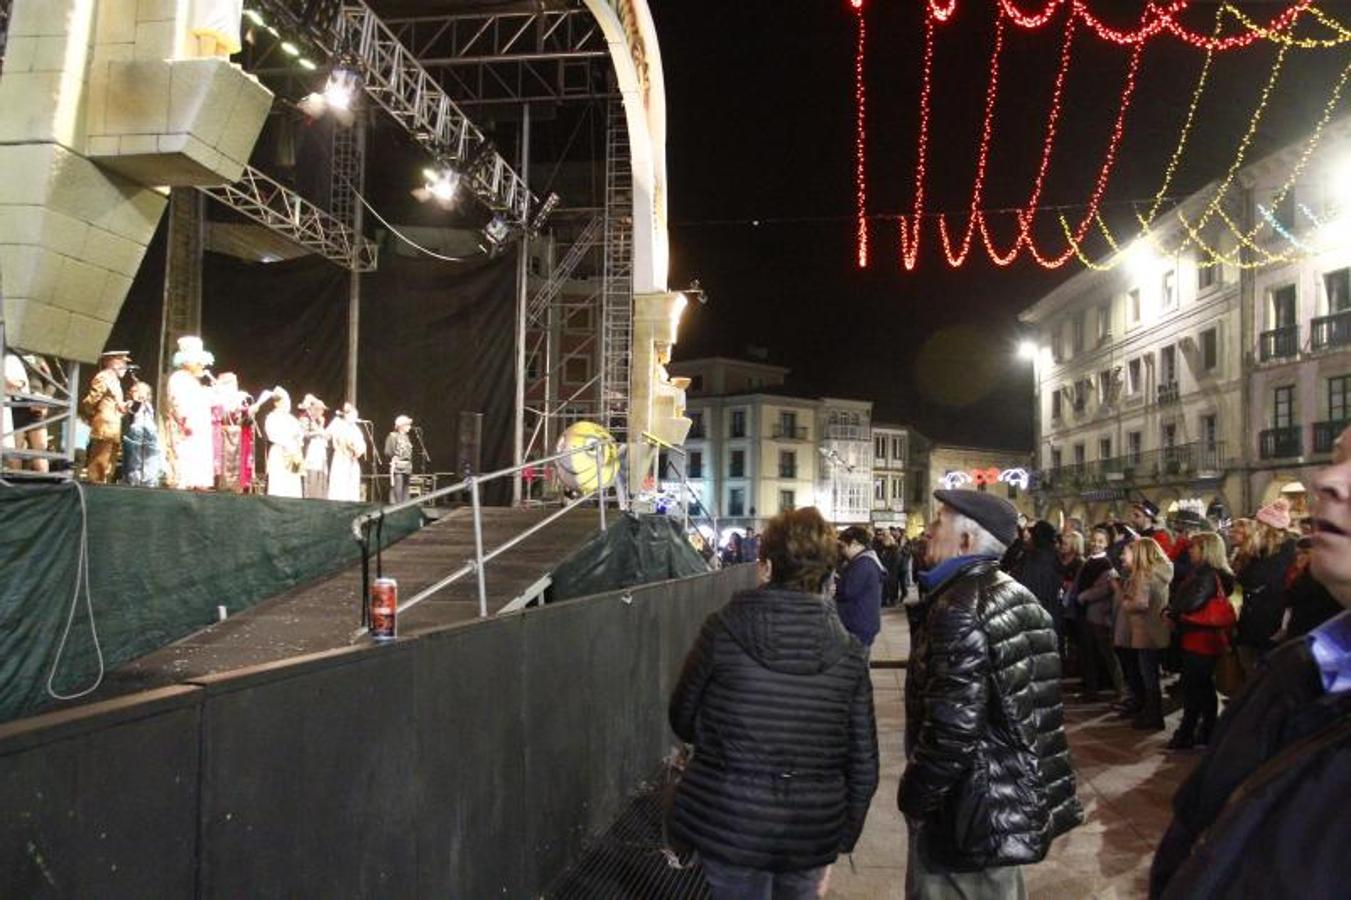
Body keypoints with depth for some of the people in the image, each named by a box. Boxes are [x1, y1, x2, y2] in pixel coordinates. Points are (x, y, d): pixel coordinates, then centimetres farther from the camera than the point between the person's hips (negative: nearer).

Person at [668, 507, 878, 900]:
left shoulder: (724, 628, -11)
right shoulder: (848, 652, -5)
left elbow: (683, 720, 1)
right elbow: (863, 765, -1)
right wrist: (842, 839, 12)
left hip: (729, 821, -1)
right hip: (811, 829, 2)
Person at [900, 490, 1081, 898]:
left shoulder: (960, 608, -22)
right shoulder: (1020, 598, 7)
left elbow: (951, 729, -26)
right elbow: (1018, 706, 13)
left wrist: (912, 798, -13)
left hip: (965, 813, -9)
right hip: (1014, 800, 9)